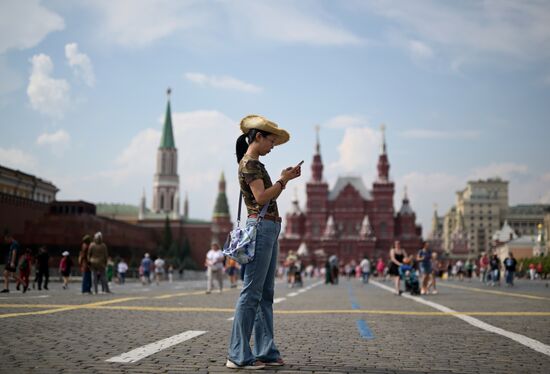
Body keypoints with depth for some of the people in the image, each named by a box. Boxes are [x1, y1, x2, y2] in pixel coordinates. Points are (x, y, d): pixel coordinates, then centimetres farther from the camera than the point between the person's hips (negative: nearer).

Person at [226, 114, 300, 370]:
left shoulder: (256, 164, 21)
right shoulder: (248, 163, -9)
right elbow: (261, 197, -19)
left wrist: (285, 179, 13)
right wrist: (283, 180, -9)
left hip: (270, 229, 10)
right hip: (260, 227, -10)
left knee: (266, 294, 10)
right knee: (251, 293, -9)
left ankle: (265, 351, 14)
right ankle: (238, 356, -6)